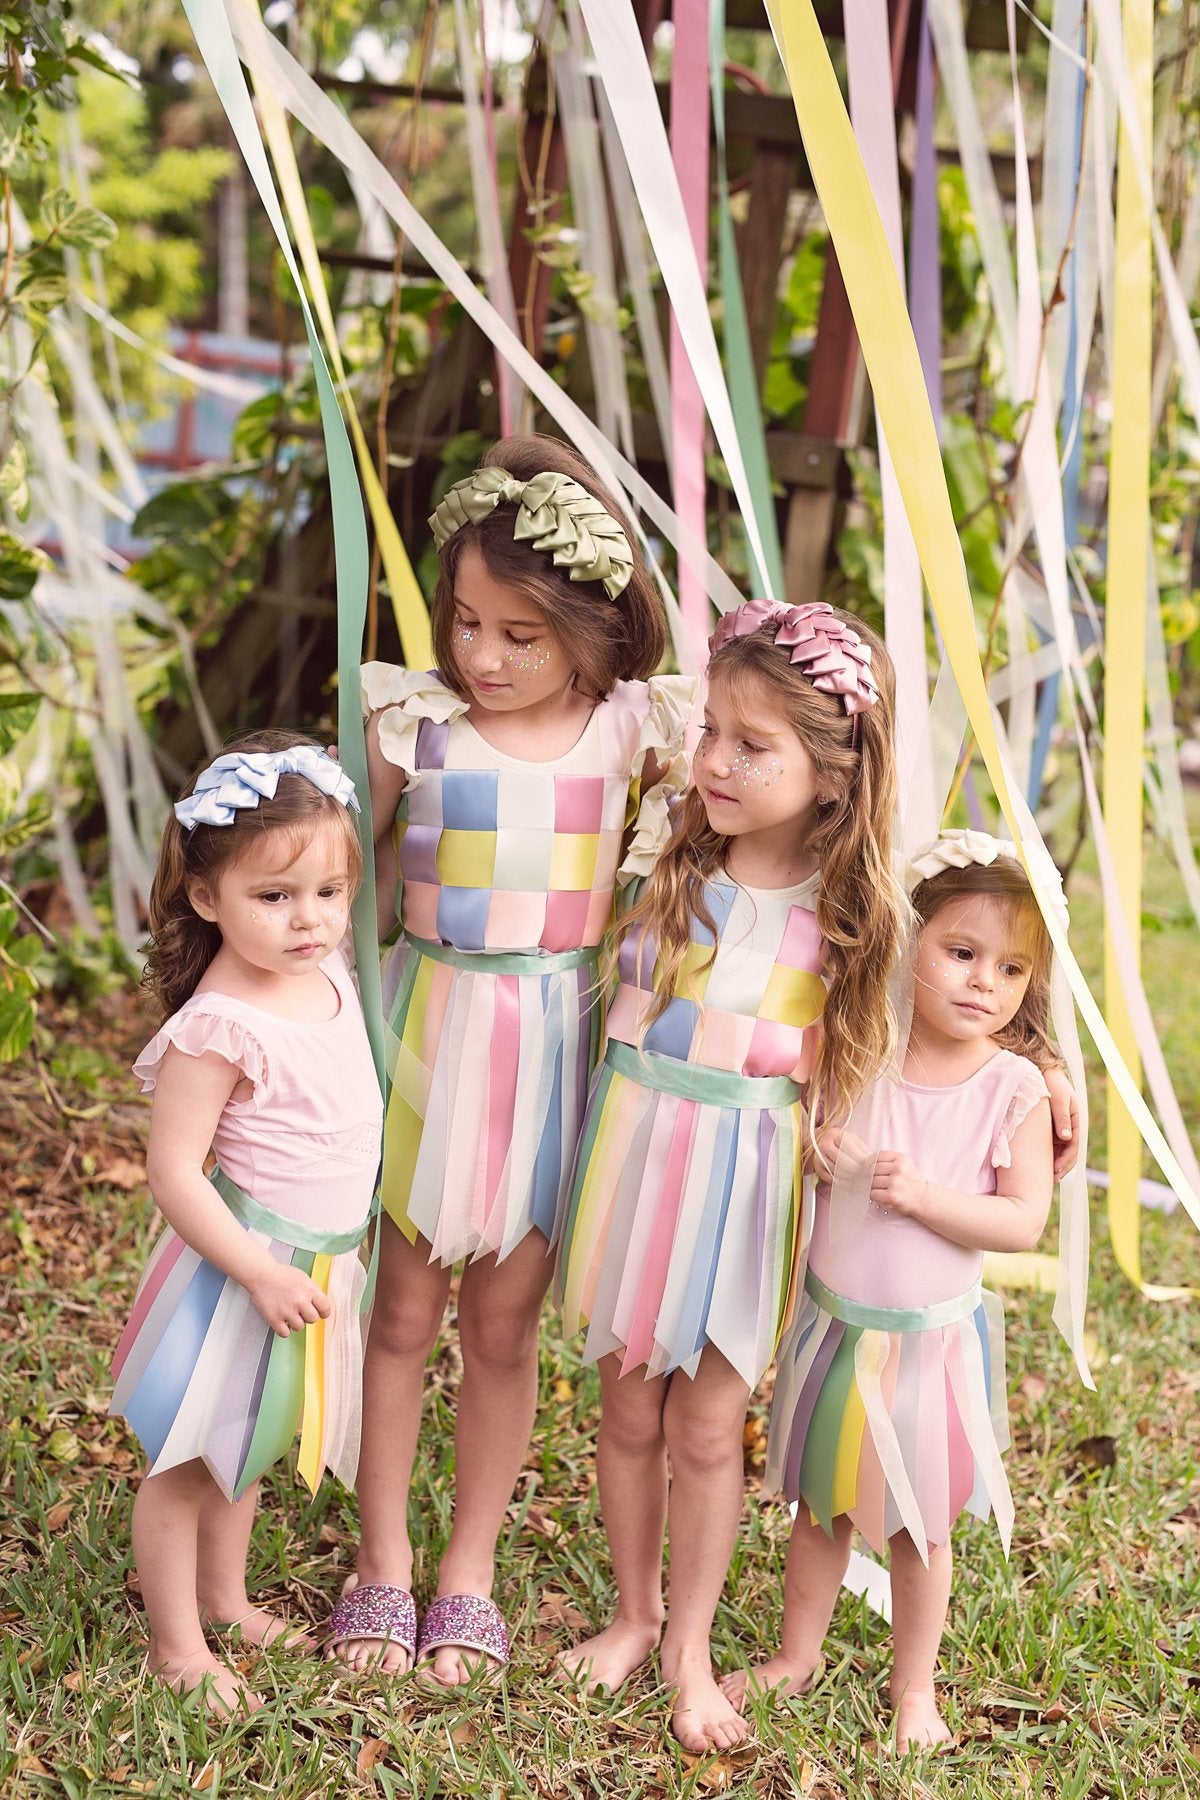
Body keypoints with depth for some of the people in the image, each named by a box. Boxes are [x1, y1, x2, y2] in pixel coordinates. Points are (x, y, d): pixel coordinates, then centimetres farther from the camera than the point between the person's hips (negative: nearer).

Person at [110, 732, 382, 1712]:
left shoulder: (328, 975, -3)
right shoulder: (221, 1027, -27)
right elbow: (173, 1171, -24)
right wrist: (261, 1273, -25)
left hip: (317, 1261, 8)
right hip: (243, 1265, -8)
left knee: (248, 1448, 26)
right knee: (188, 1462, 9)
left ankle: (226, 1597, 45)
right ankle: (176, 1645, 25)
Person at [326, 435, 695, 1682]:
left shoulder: (634, 732, -5)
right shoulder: (413, 721, -7)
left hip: (558, 1051, 0)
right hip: (430, 1034, 0)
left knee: (504, 1324, 10)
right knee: (404, 1312, 10)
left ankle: (469, 1571, 27)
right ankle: (381, 1560, 27)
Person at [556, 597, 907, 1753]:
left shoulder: (847, 912, -9)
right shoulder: (669, 868, -5)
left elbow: (860, 1061, 1)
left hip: (747, 1184, -2)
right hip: (637, 1157, 2)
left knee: (707, 1427, 7)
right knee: (629, 1408, 13)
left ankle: (690, 1650, 25)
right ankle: (634, 1614, 33)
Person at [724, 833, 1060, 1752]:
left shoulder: (1014, 1087, -13)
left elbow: (1023, 1221, -14)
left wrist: (920, 1195, -24)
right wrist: (817, 1155, -17)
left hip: (931, 1337, -2)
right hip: (835, 1323, 2)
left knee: (920, 1524, 13)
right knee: (820, 1505, 18)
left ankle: (915, 1685, 32)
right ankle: (799, 1655, 38)